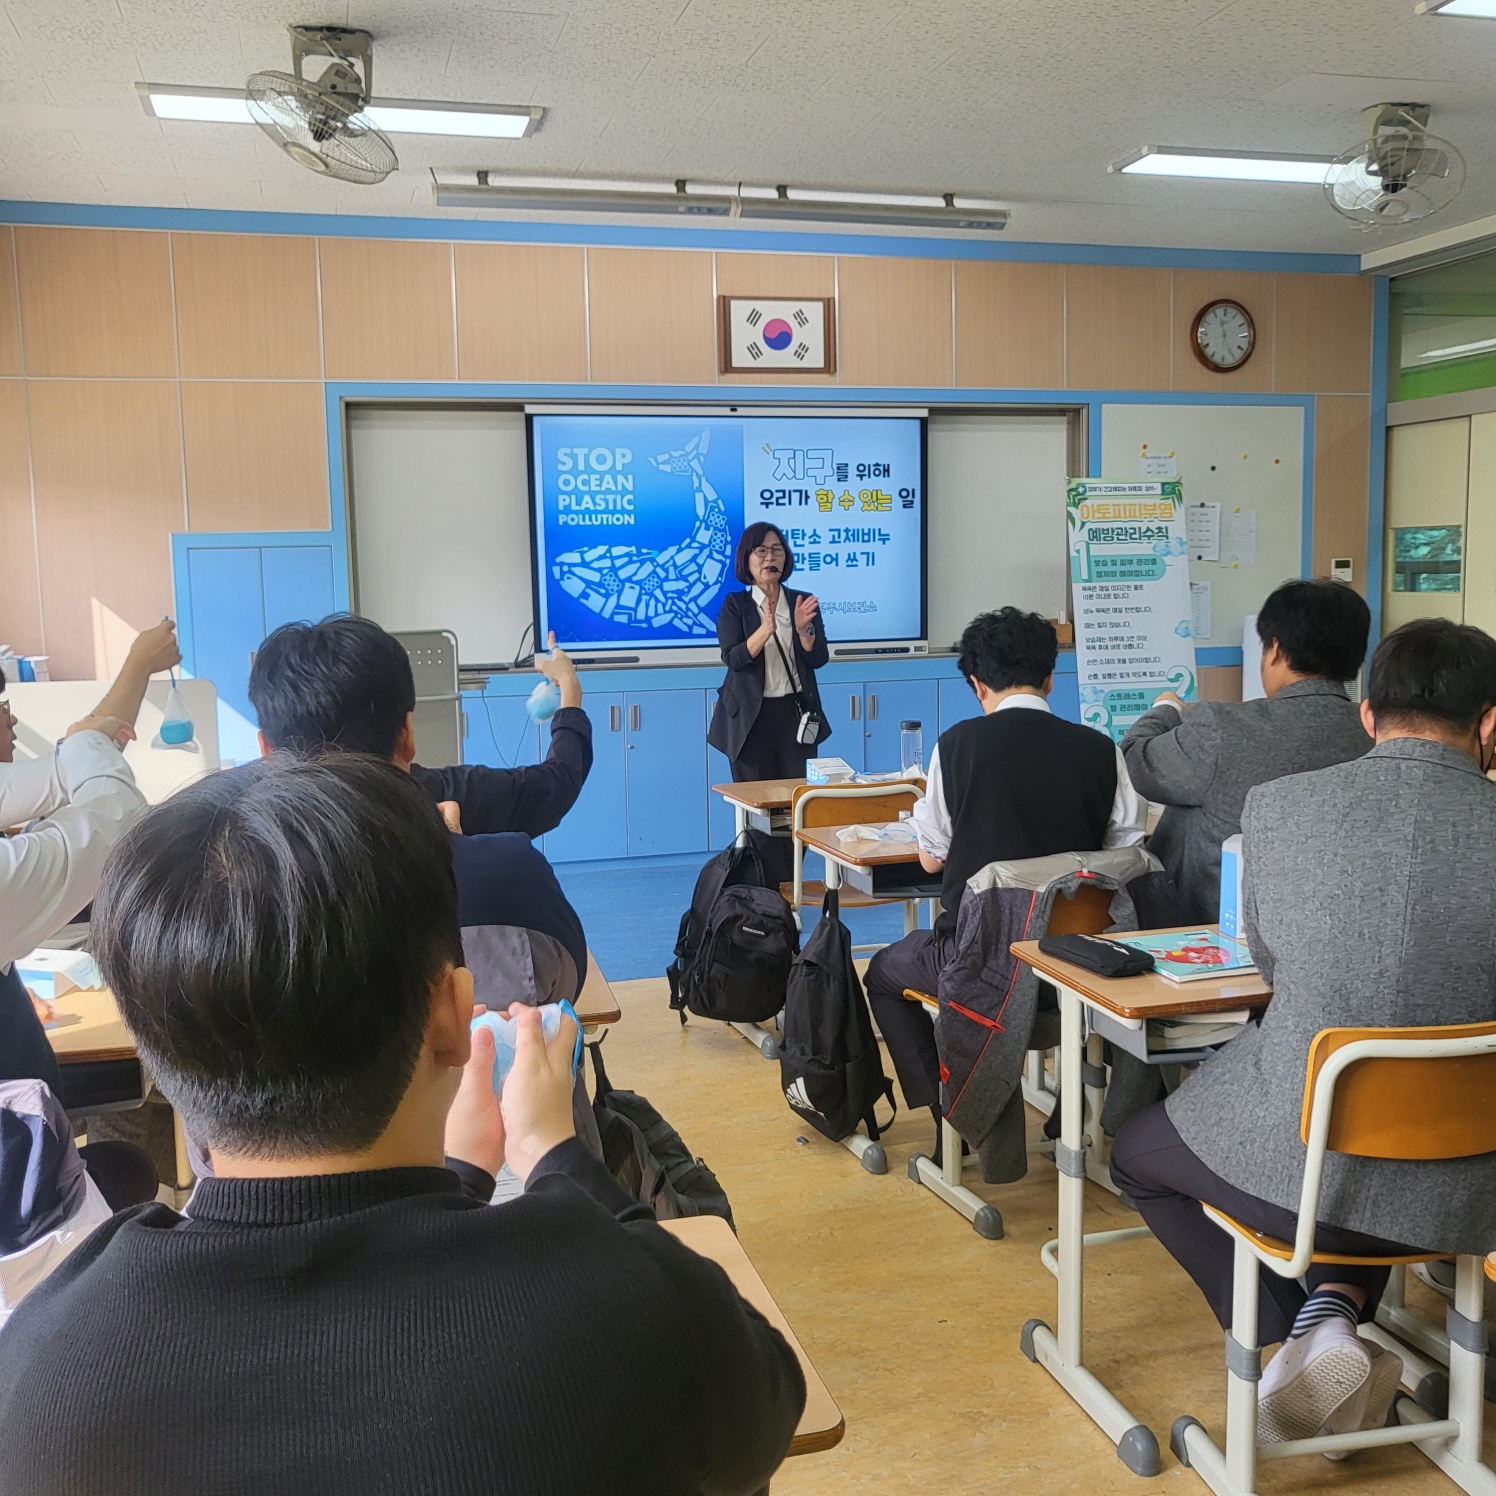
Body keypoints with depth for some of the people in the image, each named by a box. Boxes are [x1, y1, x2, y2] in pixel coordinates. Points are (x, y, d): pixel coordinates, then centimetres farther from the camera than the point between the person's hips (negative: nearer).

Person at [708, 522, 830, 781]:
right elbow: (733, 659, -13)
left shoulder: (803, 602, 7)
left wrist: (804, 629, -18)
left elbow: (819, 659, 1)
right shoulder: (734, 605, 0)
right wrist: (766, 629, -27)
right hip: (750, 717, -2)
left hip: (796, 713, 2)